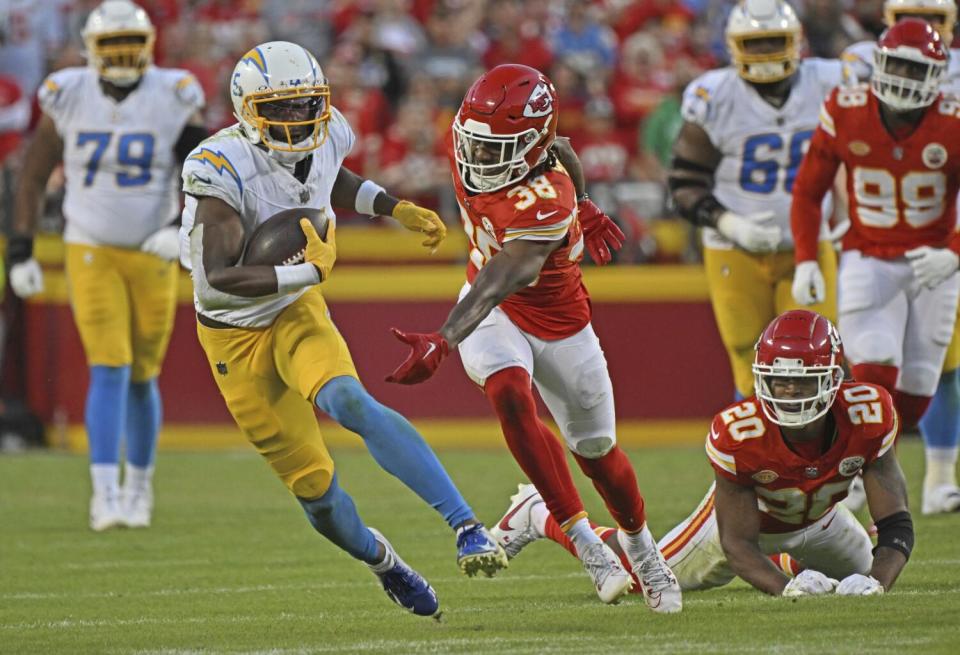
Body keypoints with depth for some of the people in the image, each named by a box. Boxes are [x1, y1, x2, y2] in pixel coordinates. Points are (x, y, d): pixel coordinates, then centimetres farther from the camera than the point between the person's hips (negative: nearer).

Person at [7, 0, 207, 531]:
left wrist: (181, 227, -24)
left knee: (141, 378, 9)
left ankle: (139, 485, 29)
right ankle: (105, 494, -17)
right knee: (108, 370, -14)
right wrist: (20, 250, 1)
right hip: (91, 253, -1)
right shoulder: (68, 99, -5)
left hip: (152, 256, 1)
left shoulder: (173, 101, -7)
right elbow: (34, 175, 5)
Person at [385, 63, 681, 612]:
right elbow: (557, 154, 6)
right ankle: (584, 540, -20)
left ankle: (642, 547, 40)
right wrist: (582, 206, 19)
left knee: (595, 450, 10)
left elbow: (499, 283, -47)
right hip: (492, 315, 4)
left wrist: (443, 341, -60)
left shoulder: (545, 204, -37)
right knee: (511, 396, -26)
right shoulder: (470, 139, -16)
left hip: (556, 321, -4)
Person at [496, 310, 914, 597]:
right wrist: (785, 586, -53)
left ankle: (782, 561, 48)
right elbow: (737, 540, -34)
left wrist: (875, 581, -53)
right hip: (744, 514, -3)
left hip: (816, 520, 3)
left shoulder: (867, 417, -38)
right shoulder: (737, 435, -42)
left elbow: (896, 526, -33)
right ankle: (538, 514, 29)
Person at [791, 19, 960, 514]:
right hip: (867, 262, -1)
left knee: (914, 393, 5)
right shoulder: (845, 114, -10)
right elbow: (808, 191, 2)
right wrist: (805, 261, -8)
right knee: (875, 375, -19)